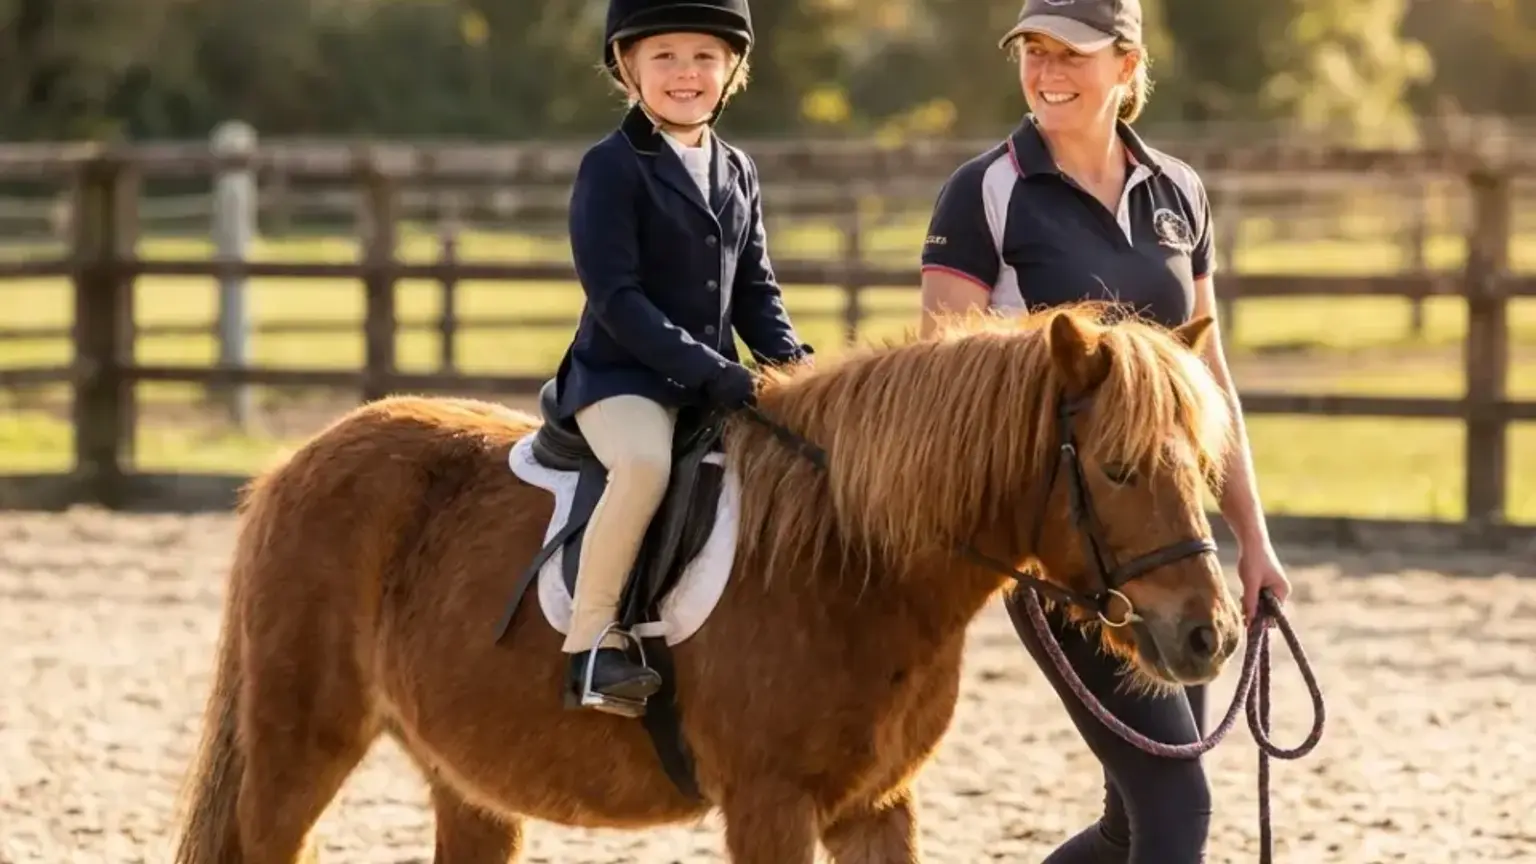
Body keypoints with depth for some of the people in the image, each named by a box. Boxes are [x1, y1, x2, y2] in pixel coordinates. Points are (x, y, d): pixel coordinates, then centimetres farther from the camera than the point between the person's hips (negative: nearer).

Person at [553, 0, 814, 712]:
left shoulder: (736, 173, 14)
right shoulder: (612, 167, -7)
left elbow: (754, 291, 18)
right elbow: (614, 296, -15)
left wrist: (792, 363, 0)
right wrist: (700, 366, -22)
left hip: (717, 380, 7)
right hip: (620, 375, -7)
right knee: (646, 461, -35)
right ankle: (591, 640, -28)